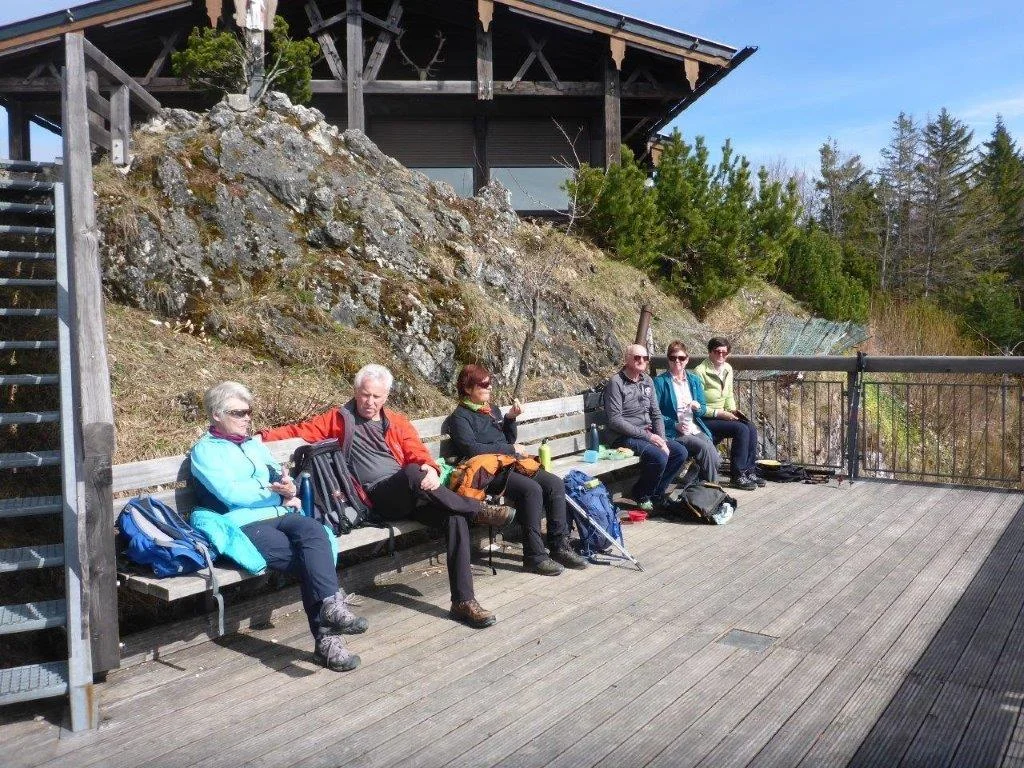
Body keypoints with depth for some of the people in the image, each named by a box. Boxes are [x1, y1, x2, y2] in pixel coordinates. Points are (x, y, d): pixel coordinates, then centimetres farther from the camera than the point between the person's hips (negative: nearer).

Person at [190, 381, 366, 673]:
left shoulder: (255, 445, 27)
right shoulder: (205, 450, 5)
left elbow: (281, 477, 22)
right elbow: (230, 493, -9)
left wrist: (290, 490, -2)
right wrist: (275, 491, -9)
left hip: (279, 516, 6)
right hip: (245, 526, -5)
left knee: (313, 530, -30)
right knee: (307, 558, -27)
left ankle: (331, 606, -39)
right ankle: (327, 637, -28)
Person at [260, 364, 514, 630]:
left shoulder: (397, 422, 20)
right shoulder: (338, 419, 16)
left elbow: (419, 454, 9)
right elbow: (299, 430, 15)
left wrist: (431, 469, -14)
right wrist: (262, 436, 1)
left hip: (409, 495, 3)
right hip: (376, 498, -3)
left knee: (455, 518, -25)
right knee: (412, 473, -36)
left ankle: (464, 602, -20)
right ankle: (478, 510, -19)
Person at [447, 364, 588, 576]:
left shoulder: (492, 410, 22)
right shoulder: (460, 417, -1)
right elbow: (472, 449, -14)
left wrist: (510, 418, 7)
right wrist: (511, 449, -9)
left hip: (509, 464, 8)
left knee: (555, 483, -15)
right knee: (532, 489, -31)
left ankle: (560, 547, -11)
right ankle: (534, 556, -26)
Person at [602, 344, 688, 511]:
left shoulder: (647, 381, 12)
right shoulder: (616, 383, -12)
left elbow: (656, 414, 13)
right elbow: (615, 420, -18)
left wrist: (662, 440, -4)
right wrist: (647, 436, -18)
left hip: (647, 433, 8)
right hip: (624, 437, -8)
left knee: (680, 452, -6)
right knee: (659, 457, -27)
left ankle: (655, 493, 5)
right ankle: (640, 495, -2)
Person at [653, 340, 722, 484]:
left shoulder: (694, 379, 15)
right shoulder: (660, 381, -1)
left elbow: (704, 410, 18)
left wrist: (697, 407, -6)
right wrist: (675, 425, -15)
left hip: (695, 428, 5)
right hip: (673, 432, -4)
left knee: (715, 458, -22)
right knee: (704, 448, -27)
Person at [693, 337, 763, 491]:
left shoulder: (728, 369, 9)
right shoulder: (700, 372, -16)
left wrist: (732, 410, 3)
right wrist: (719, 413, -20)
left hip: (721, 415, 8)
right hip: (705, 420, -8)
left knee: (752, 429, -13)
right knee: (741, 429, -24)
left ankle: (749, 472, -4)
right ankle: (737, 476, -16)